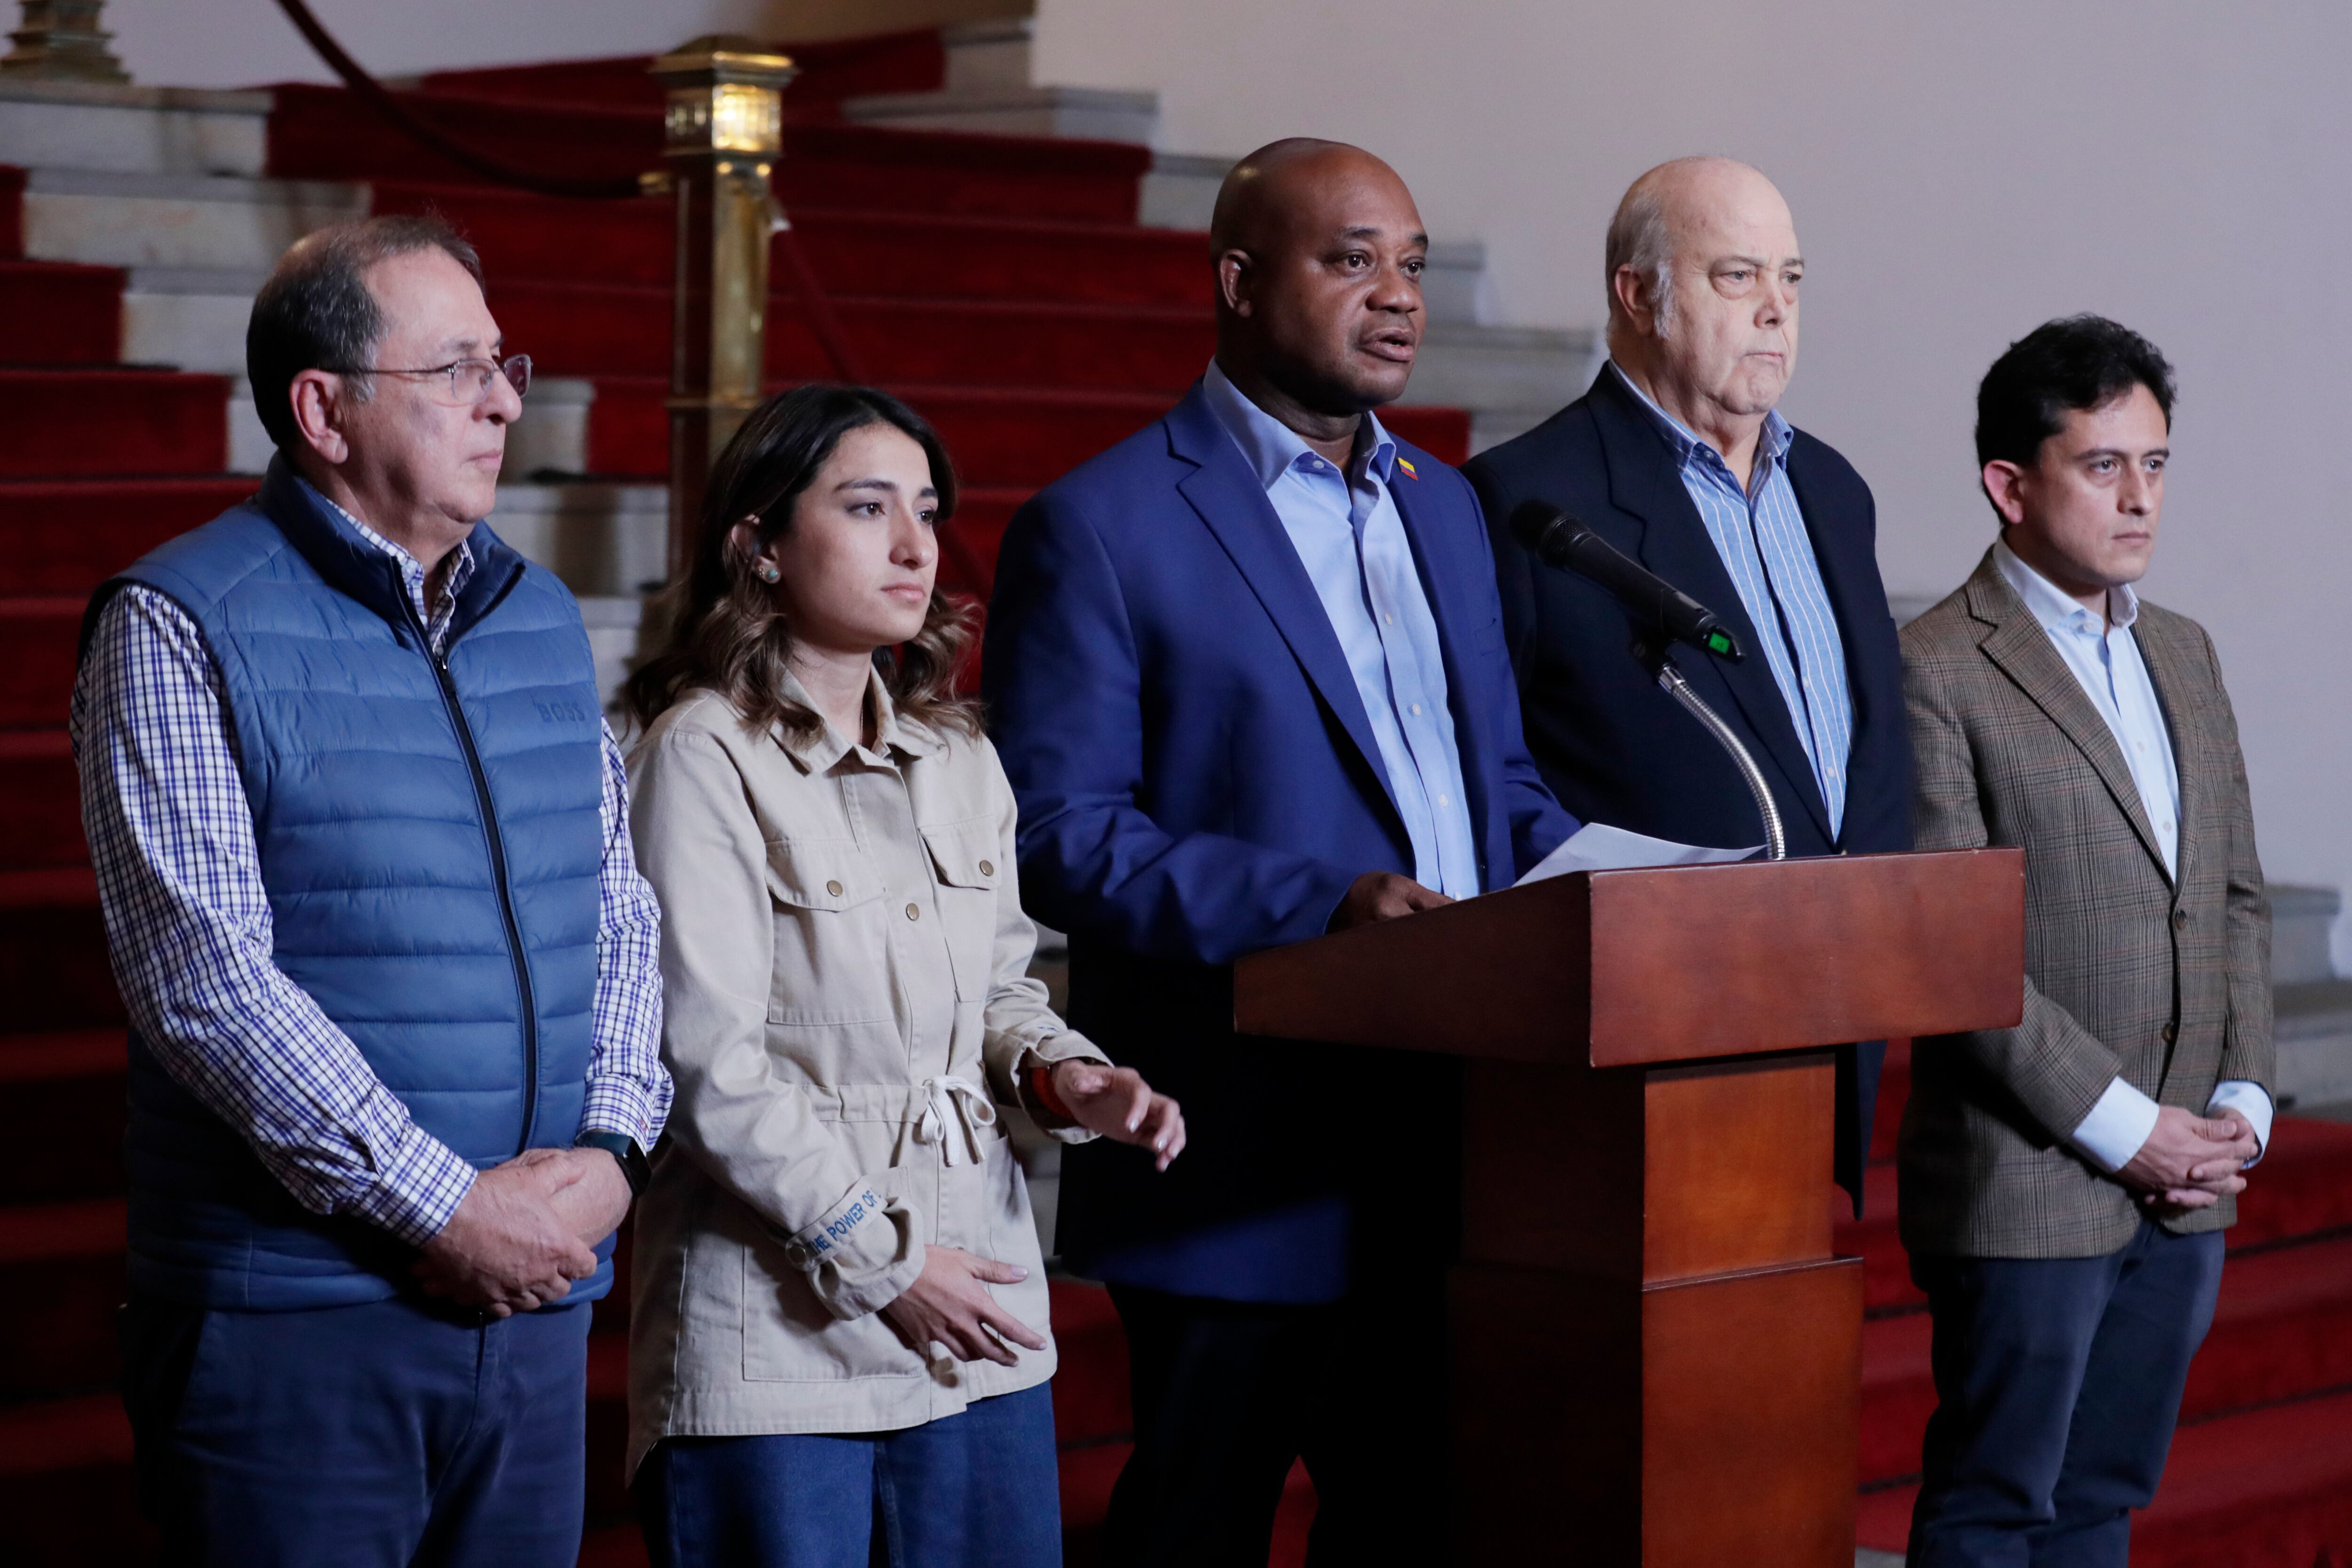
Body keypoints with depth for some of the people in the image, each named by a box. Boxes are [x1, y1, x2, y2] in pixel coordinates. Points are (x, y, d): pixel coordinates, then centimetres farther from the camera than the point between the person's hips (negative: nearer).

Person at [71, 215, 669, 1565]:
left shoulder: (542, 620, 13)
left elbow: (620, 913, 15)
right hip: (290, 1316, -6)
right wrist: (442, 1208, -16)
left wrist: (609, 1151, -4)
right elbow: (202, 979, -14)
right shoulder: (180, 626, -7)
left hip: (537, 1291, 6)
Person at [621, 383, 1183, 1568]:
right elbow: (710, 1062, -13)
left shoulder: (958, 758, 12)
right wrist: (880, 1259, -12)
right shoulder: (706, 756, -9)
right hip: (782, 1327, -6)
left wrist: (1058, 1073, -2)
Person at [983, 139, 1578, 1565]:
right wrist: (1318, 904, -23)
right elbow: (1060, 834, -13)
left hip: (1450, 1162, 7)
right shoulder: (1100, 528, -7)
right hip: (1244, 1175, -6)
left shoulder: (1445, 507, 16)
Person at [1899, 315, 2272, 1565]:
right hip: (2022, 1185, -7)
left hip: (2181, 1188, 7)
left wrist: (2241, 1107, 3)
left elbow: (2237, 900, 17)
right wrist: (2124, 1127, -15)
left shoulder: (2184, 655, 15)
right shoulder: (1935, 673, -10)